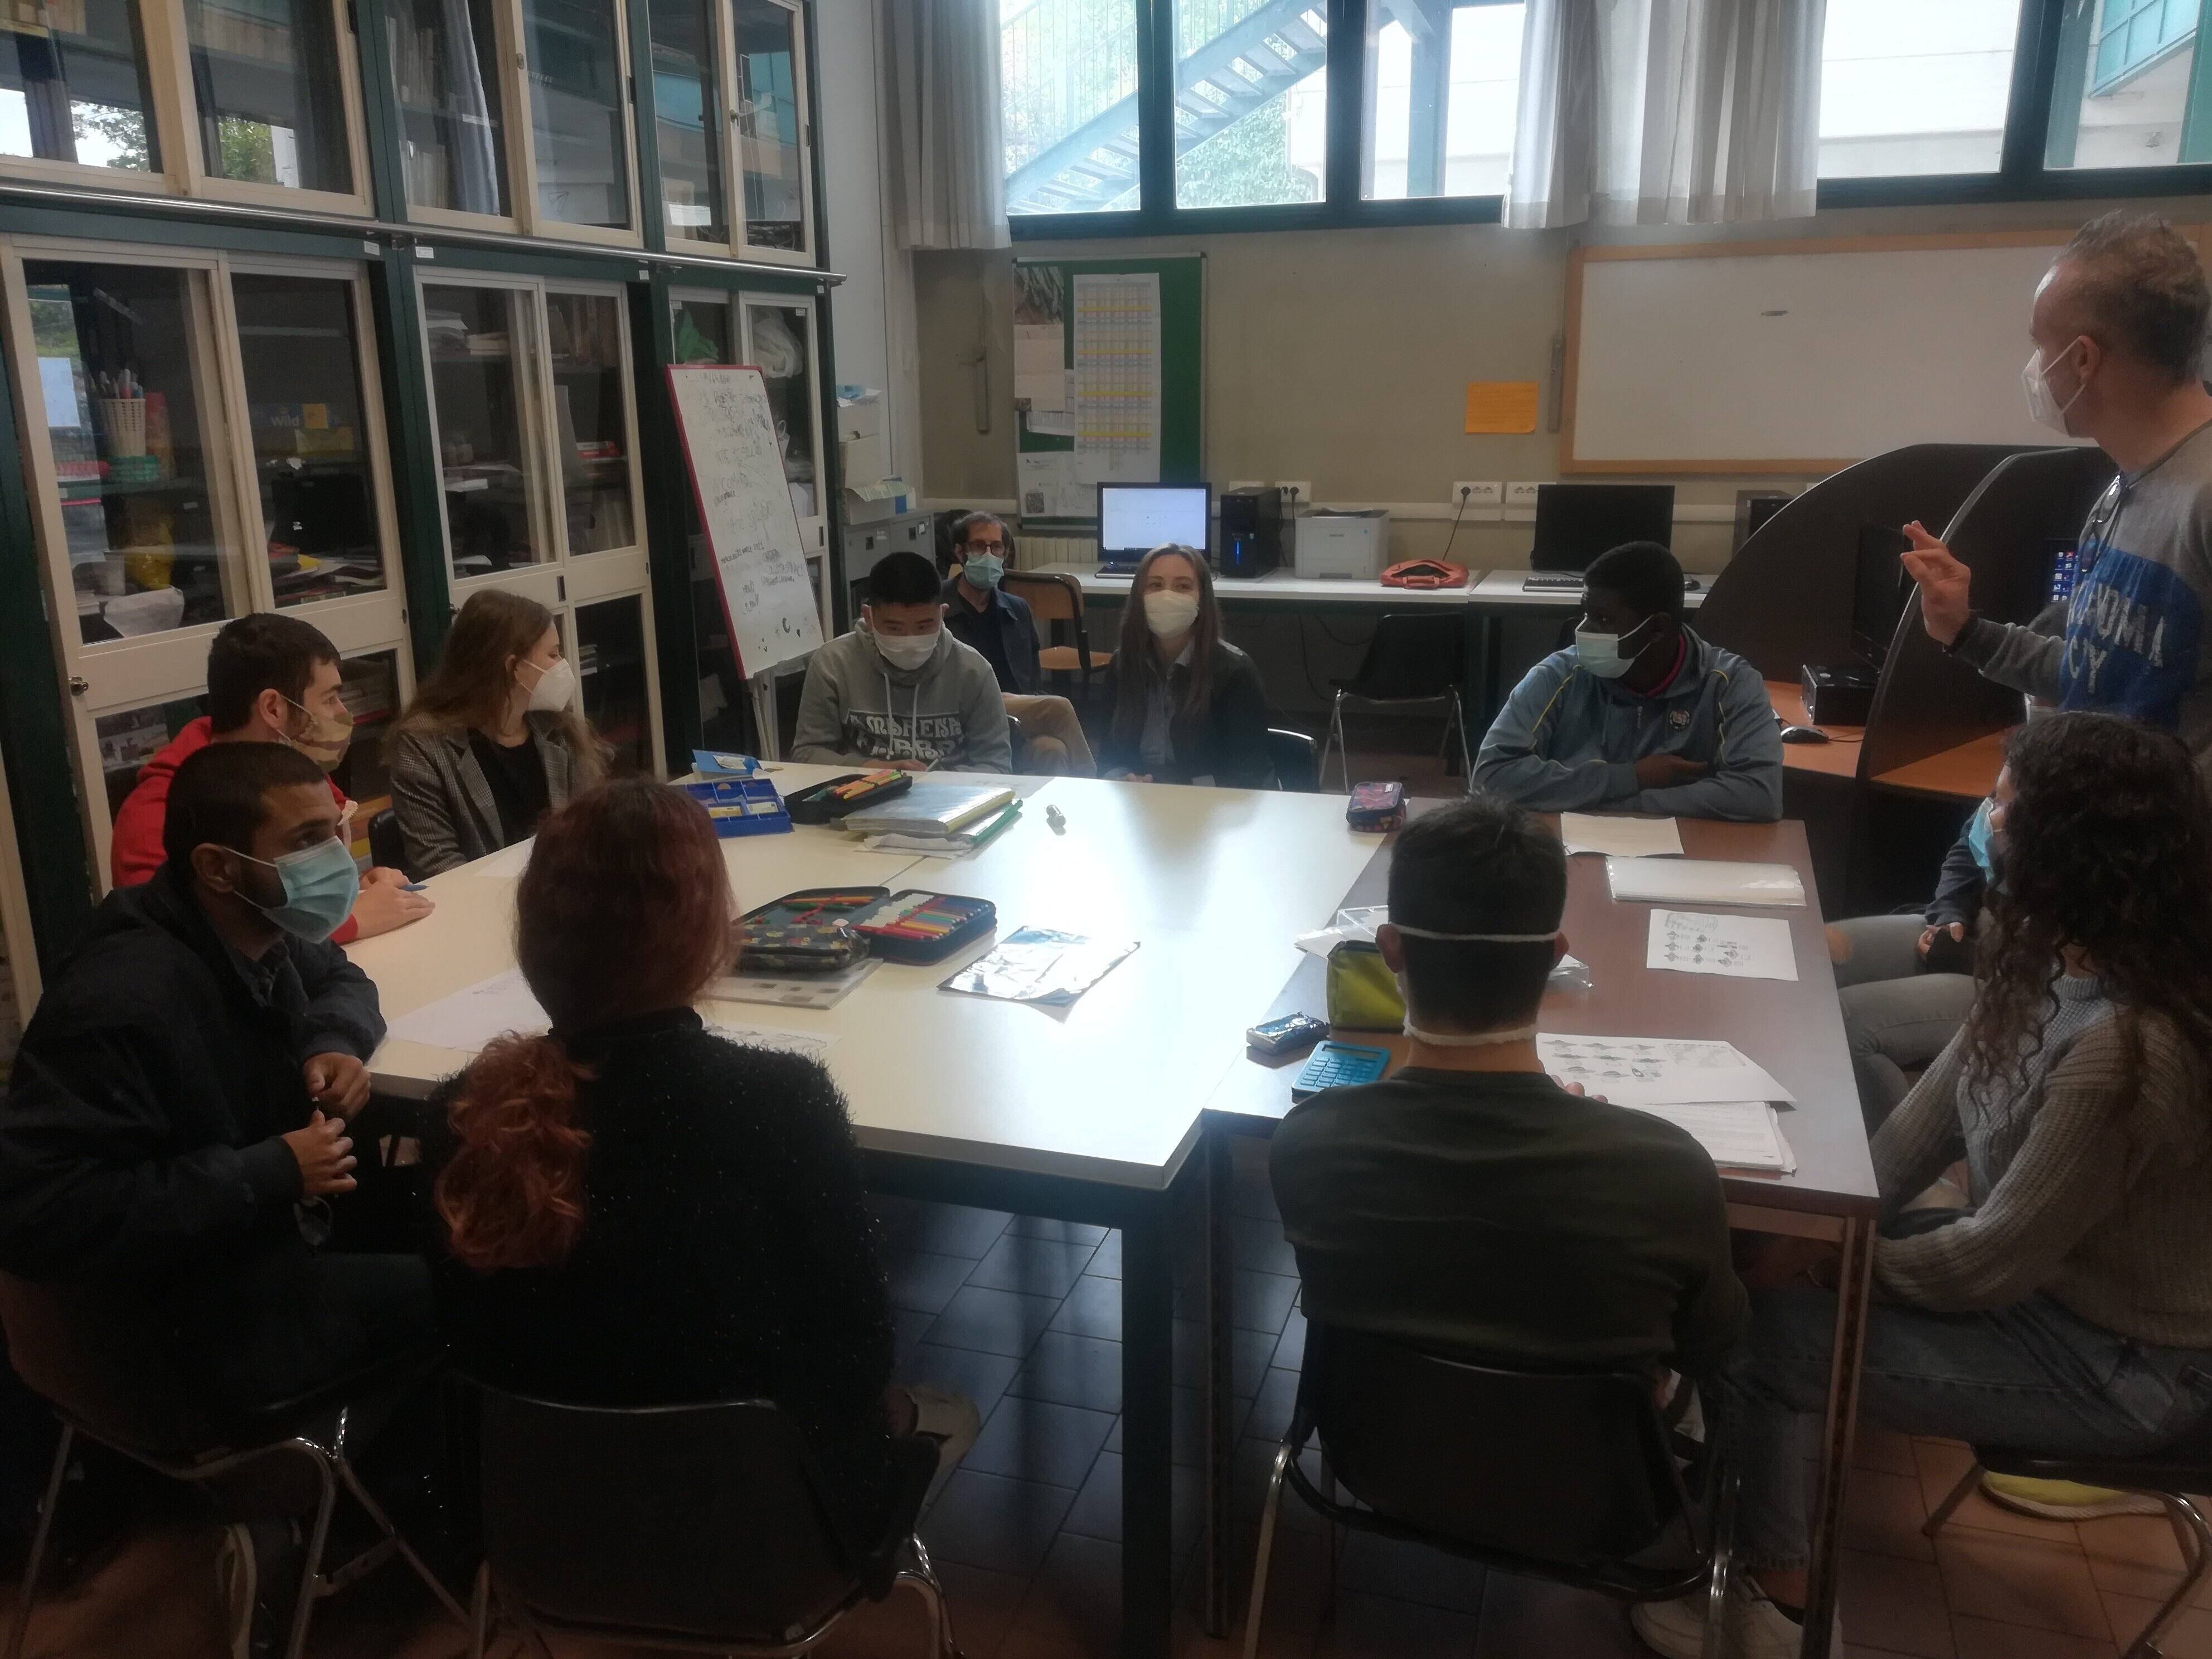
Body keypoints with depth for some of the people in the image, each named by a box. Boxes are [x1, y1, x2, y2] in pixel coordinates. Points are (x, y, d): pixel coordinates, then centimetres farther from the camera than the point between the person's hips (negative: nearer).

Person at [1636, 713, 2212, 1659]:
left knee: (1756, 1330, -11)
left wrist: (1833, 1264, -13)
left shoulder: (2123, 1050, -35)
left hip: (2116, 1364, -8)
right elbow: (1938, 1109, 1)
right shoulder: (2066, 964, -7)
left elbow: (1995, 1261, -27)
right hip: (2048, 1268, 8)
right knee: (1761, 1253, 4)